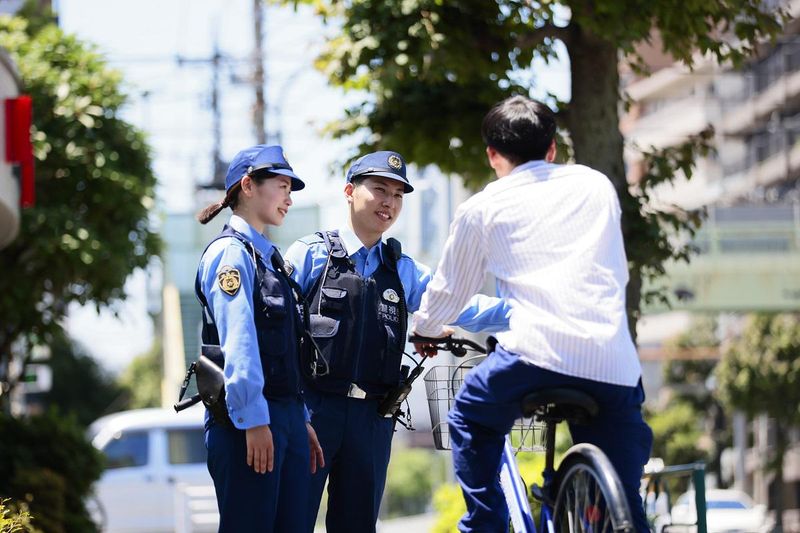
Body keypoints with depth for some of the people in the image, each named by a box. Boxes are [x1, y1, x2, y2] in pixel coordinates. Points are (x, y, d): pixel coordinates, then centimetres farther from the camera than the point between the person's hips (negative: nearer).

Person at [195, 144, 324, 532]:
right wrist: (254, 421, -22)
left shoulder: (268, 256, 22)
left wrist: (300, 421, 20)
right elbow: (237, 343, -16)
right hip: (251, 421, -9)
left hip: (287, 416, 9)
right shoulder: (230, 253, -6)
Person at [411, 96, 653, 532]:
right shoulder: (597, 185, 21)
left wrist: (423, 329, 45)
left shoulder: (482, 208, 14)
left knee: (469, 420, 27)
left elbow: (448, 291, 24)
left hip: (536, 352, -2)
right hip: (613, 363, 3)